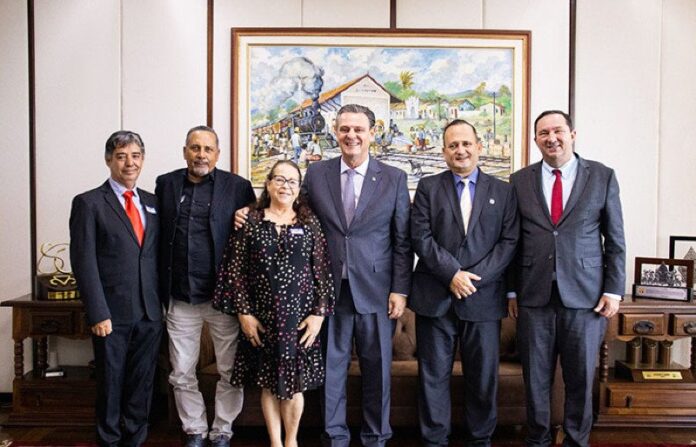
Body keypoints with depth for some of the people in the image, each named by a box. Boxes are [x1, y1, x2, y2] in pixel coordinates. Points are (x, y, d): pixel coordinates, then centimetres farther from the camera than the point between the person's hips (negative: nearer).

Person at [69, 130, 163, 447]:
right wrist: (98, 313, -14)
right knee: (111, 383, 10)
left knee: (142, 384, 12)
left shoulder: (153, 203, 11)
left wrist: (163, 302, 7)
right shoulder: (88, 203, -3)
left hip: (150, 313, 4)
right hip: (113, 313, -4)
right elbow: (84, 263, -9)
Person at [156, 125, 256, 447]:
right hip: (180, 297, 3)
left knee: (230, 372, 8)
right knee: (181, 375, 13)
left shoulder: (237, 187, -1)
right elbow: (157, 234, 11)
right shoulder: (166, 184, 7)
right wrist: (162, 287, 6)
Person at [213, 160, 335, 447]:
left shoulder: (310, 223, 2)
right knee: (268, 383, 11)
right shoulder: (250, 222, 1)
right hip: (262, 317, 0)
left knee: (294, 382, 8)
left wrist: (319, 314, -7)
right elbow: (235, 270, -1)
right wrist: (243, 313, -6)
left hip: (299, 317, 0)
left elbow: (323, 272, -1)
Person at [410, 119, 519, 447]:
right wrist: (452, 274, -13)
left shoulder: (503, 191, 9)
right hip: (435, 296, 0)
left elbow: (509, 242, 1)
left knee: (484, 376, 9)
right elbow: (420, 237, -3)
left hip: (483, 297, 1)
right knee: (433, 376, 7)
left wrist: (474, 277, -11)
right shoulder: (428, 187, 7)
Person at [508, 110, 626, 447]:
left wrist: (614, 289, -1)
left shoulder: (602, 176, 3)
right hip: (534, 296, 1)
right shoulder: (520, 181, 5)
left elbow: (615, 239, 4)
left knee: (581, 378, 10)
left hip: (585, 295, 0)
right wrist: (512, 290, 5)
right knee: (536, 377, 9)